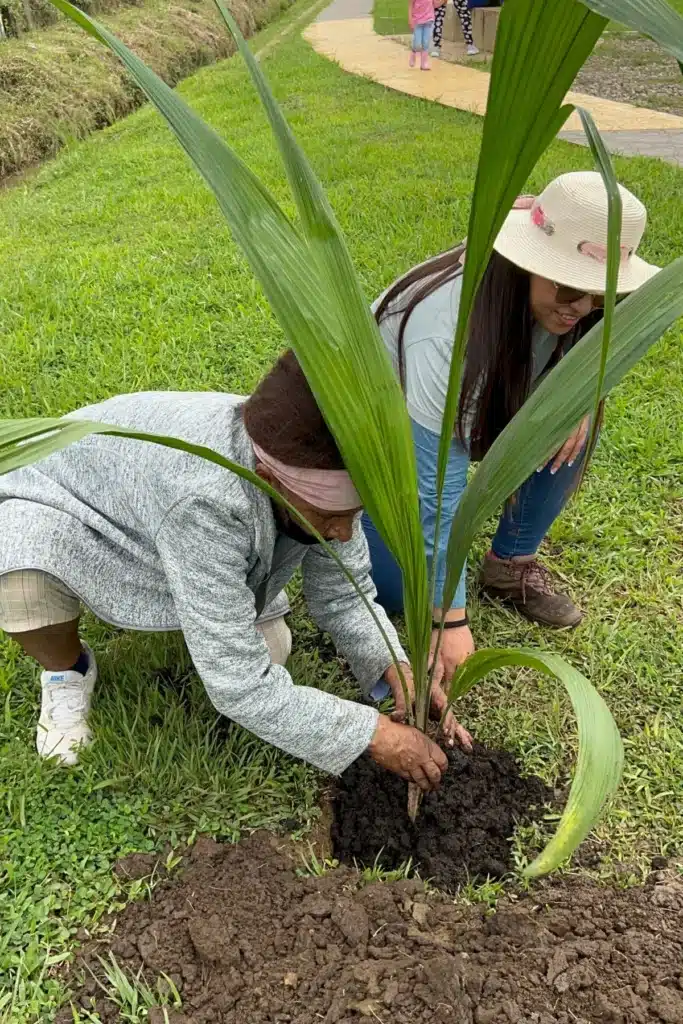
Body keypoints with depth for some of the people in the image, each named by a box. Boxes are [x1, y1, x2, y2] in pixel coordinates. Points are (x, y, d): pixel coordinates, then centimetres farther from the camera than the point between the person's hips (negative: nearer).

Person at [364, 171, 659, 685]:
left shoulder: (555, 303, -20)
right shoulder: (450, 327, -40)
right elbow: (437, 489, -39)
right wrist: (451, 619, -36)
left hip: (467, 413, 6)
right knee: (400, 590, -15)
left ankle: (511, 564, 0)